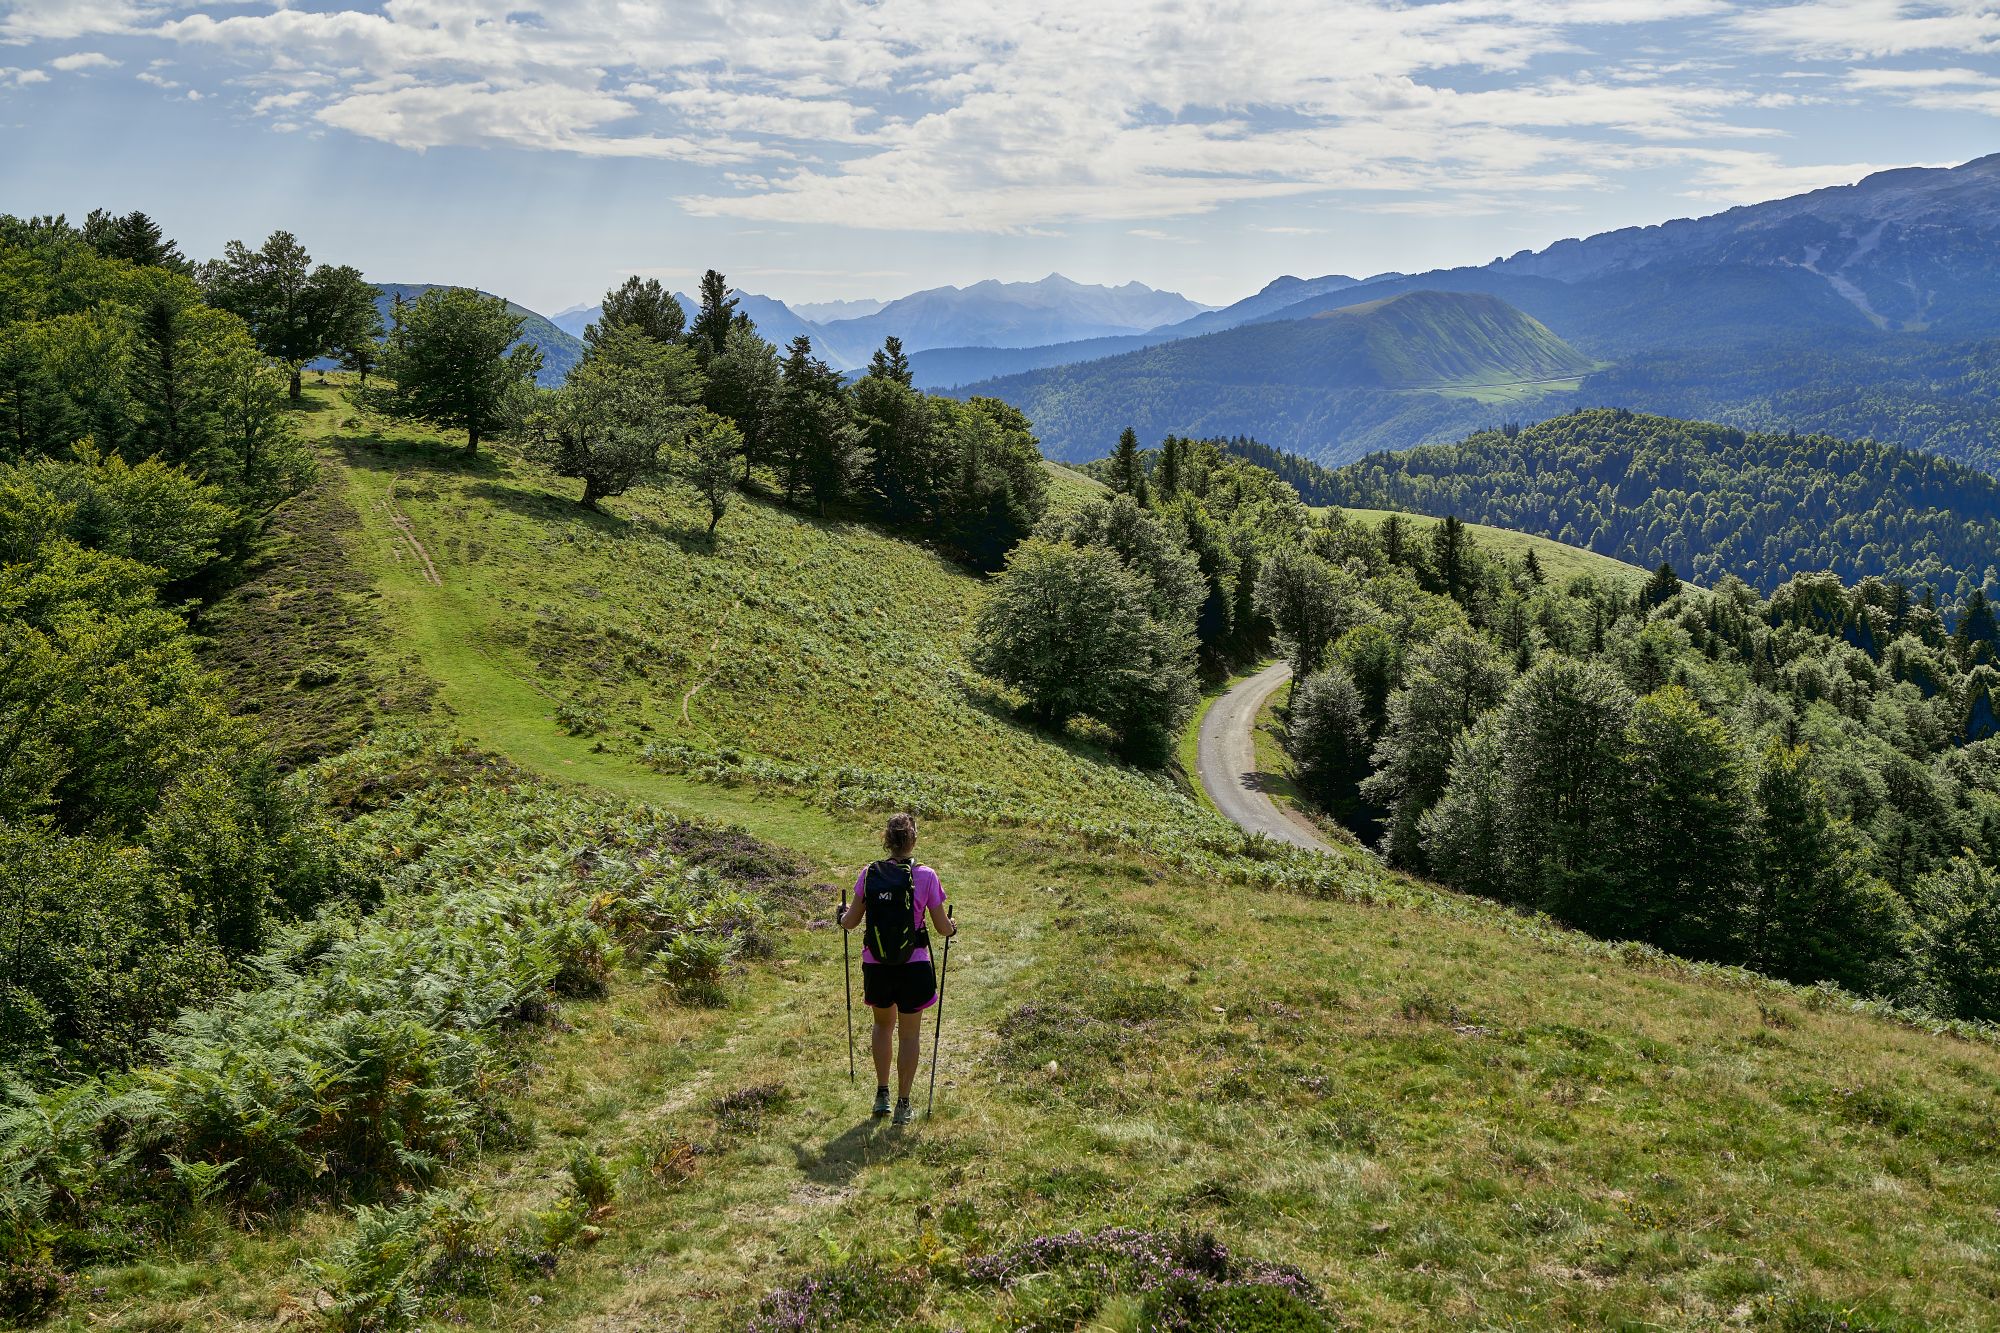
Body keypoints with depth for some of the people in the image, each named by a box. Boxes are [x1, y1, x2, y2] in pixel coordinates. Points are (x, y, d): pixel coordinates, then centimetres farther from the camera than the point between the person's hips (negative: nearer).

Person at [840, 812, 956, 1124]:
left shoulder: (869, 875, -6)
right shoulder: (925, 876, -12)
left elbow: (850, 922, 2)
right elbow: (942, 928, -5)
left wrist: (843, 914, 25)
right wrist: (951, 928, 18)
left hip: (875, 966, 2)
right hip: (913, 967, -2)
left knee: (883, 1025, 26)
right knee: (909, 1035, 14)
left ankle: (882, 1095, 30)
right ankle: (903, 1104, 20)